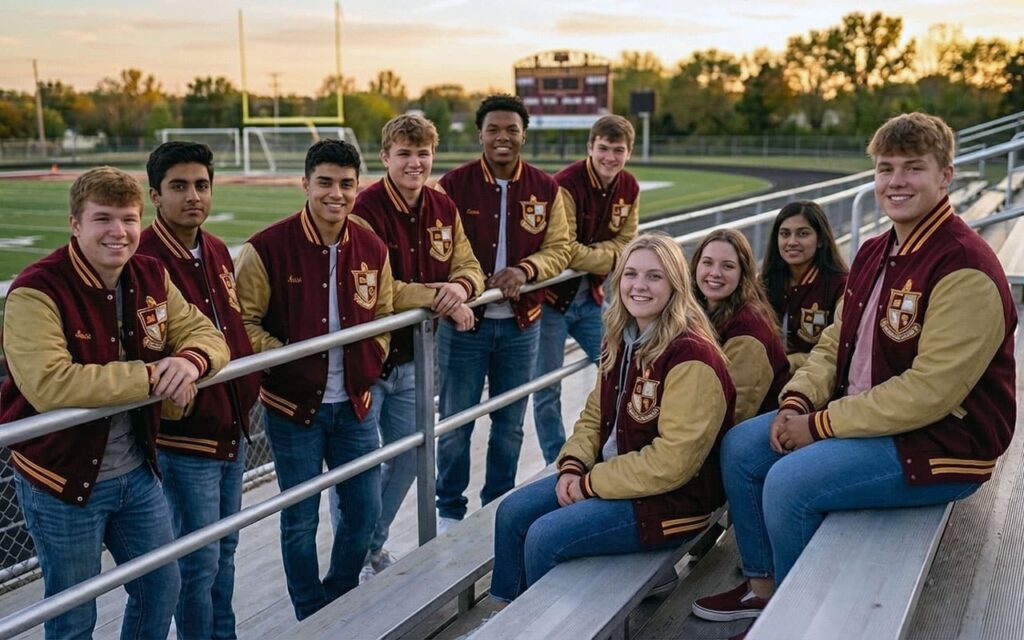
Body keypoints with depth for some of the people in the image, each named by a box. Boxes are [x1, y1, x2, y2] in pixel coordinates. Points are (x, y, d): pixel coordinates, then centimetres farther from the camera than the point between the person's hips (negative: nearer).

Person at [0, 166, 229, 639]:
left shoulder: (151, 277, -1)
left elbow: (204, 333, 3)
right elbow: (47, 386, -35)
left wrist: (189, 360, -22)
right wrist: (151, 377, -30)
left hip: (137, 472, 6)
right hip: (62, 479, -6)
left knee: (161, 589, 21)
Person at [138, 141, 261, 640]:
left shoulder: (218, 252, 7)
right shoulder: (143, 260, -18)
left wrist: (248, 386, 10)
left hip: (233, 427, 8)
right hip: (186, 435, -8)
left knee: (225, 548, 21)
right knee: (200, 560, 3)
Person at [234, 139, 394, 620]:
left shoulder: (372, 249, 1)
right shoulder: (267, 248, -13)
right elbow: (245, 322, -8)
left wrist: (370, 365, 3)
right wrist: (284, 360, -20)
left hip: (357, 404, 4)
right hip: (293, 405, -4)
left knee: (365, 510, 13)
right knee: (300, 519, 8)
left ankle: (341, 600, 40)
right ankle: (313, 618, 30)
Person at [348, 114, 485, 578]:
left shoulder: (443, 209, 4)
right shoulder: (366, 210, -19)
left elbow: (469, 266, 4)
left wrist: (461, 287, -19)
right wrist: (438, 297, -25)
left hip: (411, 357, 8)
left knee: (408, 457, 19)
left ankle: (375, 546, 40)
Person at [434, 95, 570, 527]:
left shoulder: (545, 189, 1)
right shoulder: (453, 185, -6)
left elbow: (558, 248, 2)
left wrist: (525, 270, -17)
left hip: (521, 325, 3)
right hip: (464, 323, -2)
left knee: (510, 426, 15)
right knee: (455, 424, 8)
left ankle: (498, 504, 33)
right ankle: (450, 510, 26)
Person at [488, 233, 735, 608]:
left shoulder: (691, 357, -23)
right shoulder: (623, 340, 5)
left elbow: (673, 462, -26)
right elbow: (595, 415, 14)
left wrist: (591, 484, -18)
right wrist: (572, 467, -5)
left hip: (672, 499, -9)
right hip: (610, 474, 9)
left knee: (544, 537, -18)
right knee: (512, 514, 2)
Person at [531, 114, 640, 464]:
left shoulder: (629, 187, 0)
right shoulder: (566, 184, -21)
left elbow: (625, 242, 2)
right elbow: (565, 251, -23)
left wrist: (591, 252, -16)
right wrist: (608, 257, -10)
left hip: (590, 297, 7)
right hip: (553, 297, -6)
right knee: (548, 390, 2)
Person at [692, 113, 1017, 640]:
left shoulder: (966, 270, -21)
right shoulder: (874, 254, 8)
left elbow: (929, 393, -26)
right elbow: (834, 343, 12)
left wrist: (820, 425, -21)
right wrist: (797, 403, -8)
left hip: (942, 441, -9)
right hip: (863, 414, 9)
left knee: (789, 481, -24)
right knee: (740, 447, 3)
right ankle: (761, 585, 19)